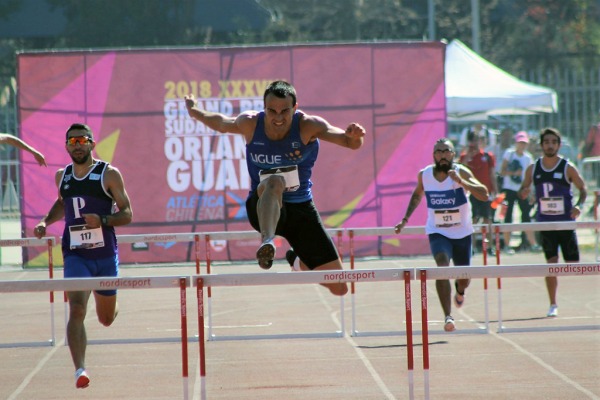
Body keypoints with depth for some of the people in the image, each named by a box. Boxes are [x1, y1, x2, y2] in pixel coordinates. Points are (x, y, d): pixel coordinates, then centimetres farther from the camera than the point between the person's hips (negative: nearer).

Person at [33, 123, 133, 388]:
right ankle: (80, 369, -27)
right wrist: (46, 222, 9)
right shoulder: (62, 176, 7)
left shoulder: (109, 174, -5)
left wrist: (102, 220, -24)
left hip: (105, 255, -1)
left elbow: (127, 214, -6)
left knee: (106, 319, 15)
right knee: (77, 310, -22)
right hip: (75, 255, 1)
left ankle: (105, 300, 53)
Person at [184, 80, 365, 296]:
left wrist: (354, 137, -47)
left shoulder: (308, 126, -15)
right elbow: (221, 123, 13)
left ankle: (301, 263, 36)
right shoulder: (250, 124, -10)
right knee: (274, 182, -40)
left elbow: (351, 143, -25)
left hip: (301, 208, 2)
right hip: (263, 208, -1)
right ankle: (267, 241, -63)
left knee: (339, 288, 2)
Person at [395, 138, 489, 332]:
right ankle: (448, 316, -30)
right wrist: (405, 219, 11)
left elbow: (484, 195, -26)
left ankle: (459, 291, 52)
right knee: (442, 267, -27)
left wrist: (461, 181, -38)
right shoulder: (424, 175, -5)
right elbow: (417, 195, 17)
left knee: (464, 278, 12)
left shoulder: (461, 172, -14)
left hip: (462, 233, 0)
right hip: (438, 232, 0)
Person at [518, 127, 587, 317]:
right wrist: (523, 193, -13)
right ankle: (553, 305, 0)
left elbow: (583, 189, 2)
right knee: (551, 263, -6)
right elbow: (523, 190, 11)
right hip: (545, 222, 1)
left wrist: (579, 205, -16)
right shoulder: (533, 169, 3)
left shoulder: (567, 167, -4)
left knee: (573, 263, -1)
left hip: (566, 222, -1)